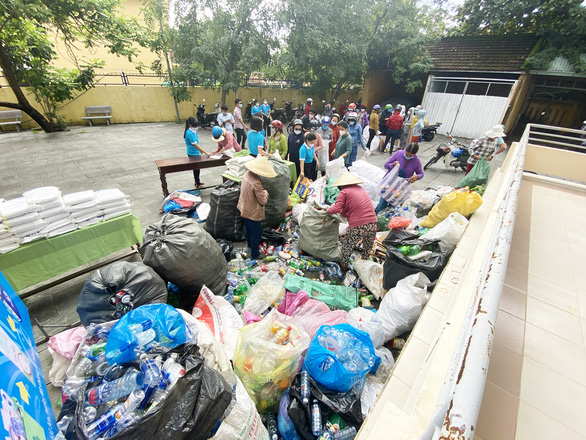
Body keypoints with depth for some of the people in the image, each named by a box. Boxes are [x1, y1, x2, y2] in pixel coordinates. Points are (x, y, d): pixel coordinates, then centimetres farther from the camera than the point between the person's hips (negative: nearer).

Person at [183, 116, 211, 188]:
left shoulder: (194, 131, 1)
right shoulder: (189, 133, -24)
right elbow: (195, 145, -28)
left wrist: (200, 149, 18)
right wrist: (206, 153, -30)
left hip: (196, 152, 8)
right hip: (193, 153, -8)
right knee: (196, 167, 3)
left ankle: (197, 180, 37)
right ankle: (197, 184, 16)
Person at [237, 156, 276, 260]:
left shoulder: (247, 174, -8)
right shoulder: (256, 183, -34)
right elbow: (263, 201, -25)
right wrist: (265, 193, -5)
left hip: (244, 208, 9)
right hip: (253, 212, -9)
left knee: (248, 227, 28)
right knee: (256, 232, 8)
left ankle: (250, 244, 51)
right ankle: (255, 254, 22)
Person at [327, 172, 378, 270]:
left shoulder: (344, 192, -2)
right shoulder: (361, 189, 18)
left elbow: (336, 208, -12)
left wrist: (328, 210, 7)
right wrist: (343, 211, 21)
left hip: (358, 226, -6)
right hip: (373, 224, 6)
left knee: (347, 247, 18)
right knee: (368, 248, 26)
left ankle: (344, 265, 35)